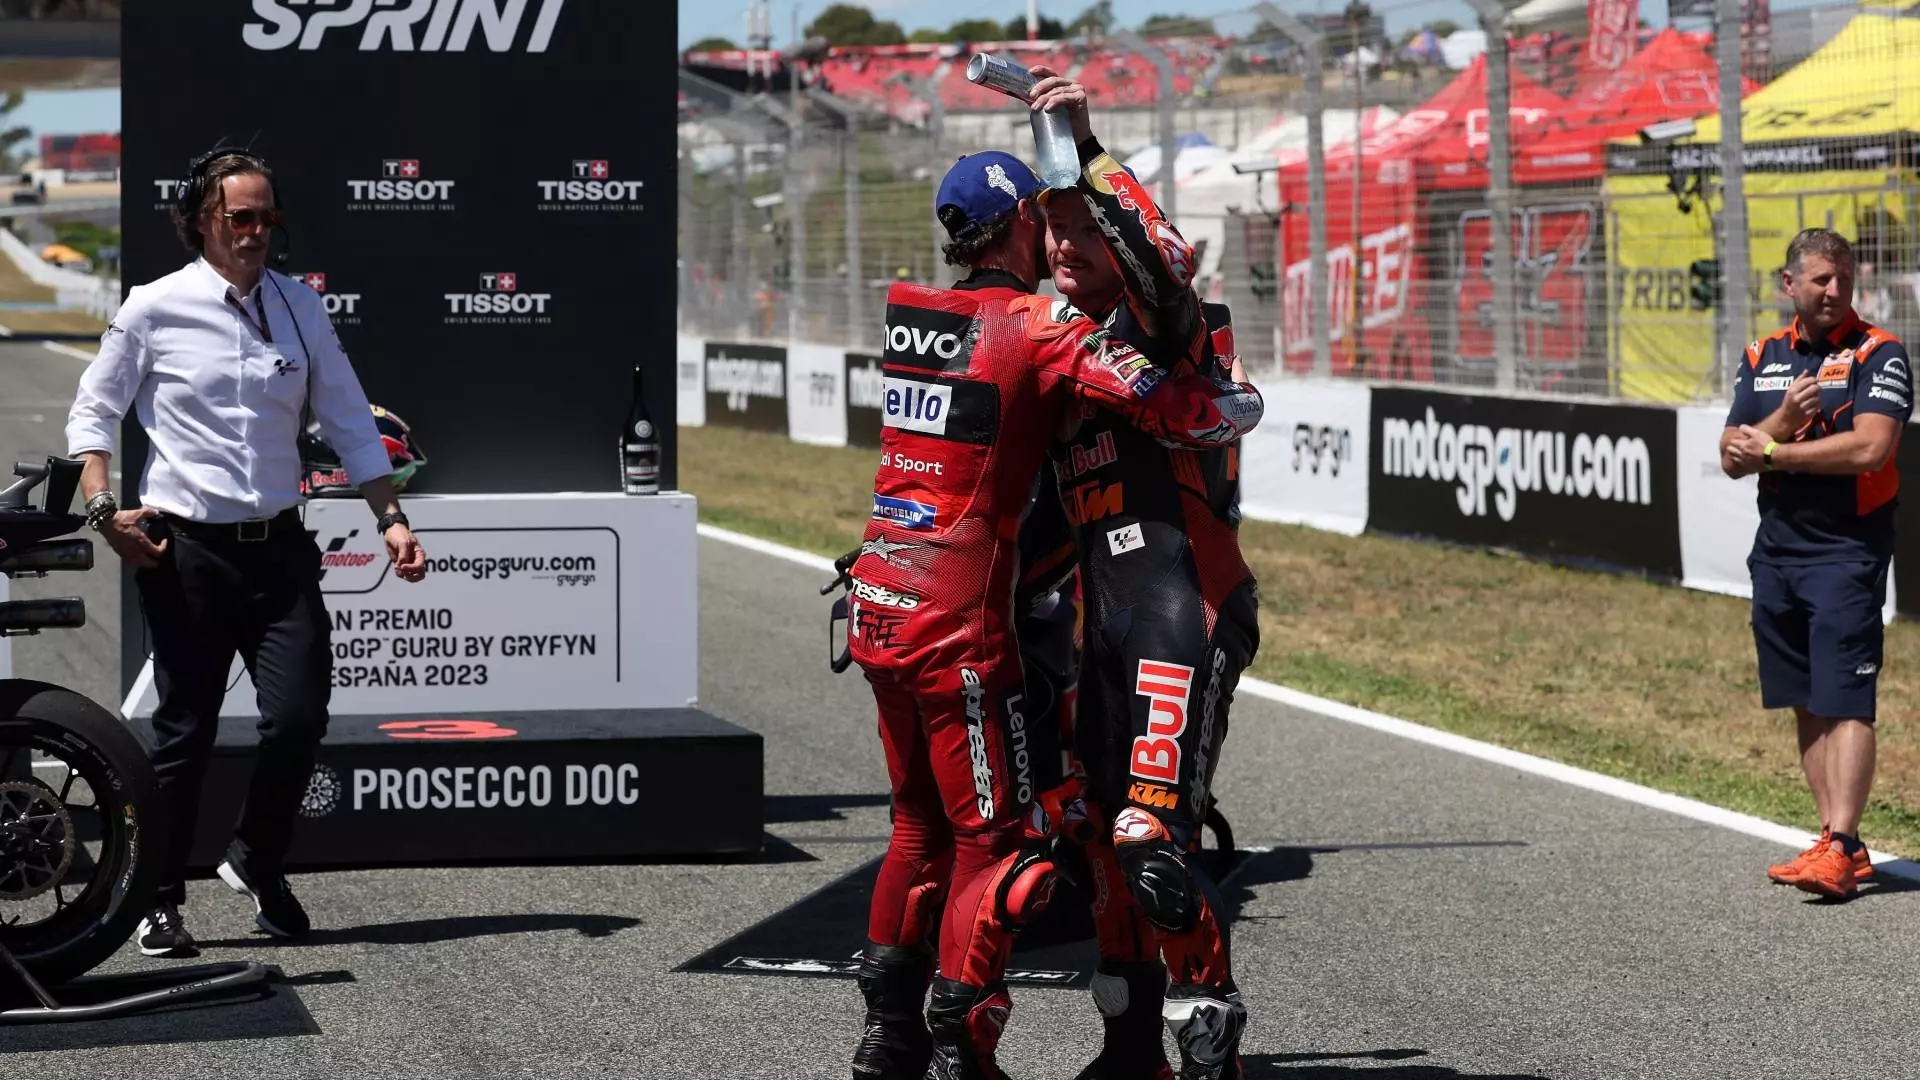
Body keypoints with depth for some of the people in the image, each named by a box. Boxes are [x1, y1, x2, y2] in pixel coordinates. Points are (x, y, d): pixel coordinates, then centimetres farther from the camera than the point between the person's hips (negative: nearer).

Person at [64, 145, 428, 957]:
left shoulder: (300, 307, 9)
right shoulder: (154, 310, -1)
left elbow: (349, 423, 11)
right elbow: (93, 412, 5)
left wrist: (391, 521, 3)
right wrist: (104, 510, -7)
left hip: (279, 547, 3)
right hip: (185, 552, -3)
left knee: (300, 720, -6)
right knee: (184, 732, 2)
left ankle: (257, 862, 19)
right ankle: (159, 901, 15)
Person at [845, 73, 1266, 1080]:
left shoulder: (909, 311, 7)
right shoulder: (1040, 326, -13)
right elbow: (1183, 406, -21)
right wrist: (1242, 402, 2)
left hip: (880, 607, 8)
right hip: (961, 621, -8)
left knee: (922, 824, 21)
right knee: (1001, 837, 1)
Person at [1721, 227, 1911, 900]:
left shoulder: (1878, 354, -6)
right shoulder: (1763, 359, 12)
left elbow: (1870, 448, -19)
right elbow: (1733, 459, 6)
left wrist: (1774, 452, -10)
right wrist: (1784, 420, -13)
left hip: (1849, 549, -7)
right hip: (1776, 551, 7)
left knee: (1845, 704, -10)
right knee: (1807, 705, 8)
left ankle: (1839, 850, -14)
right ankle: (1843, 846, 13)